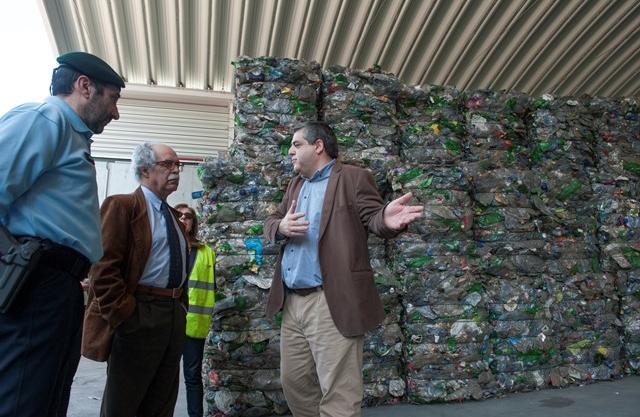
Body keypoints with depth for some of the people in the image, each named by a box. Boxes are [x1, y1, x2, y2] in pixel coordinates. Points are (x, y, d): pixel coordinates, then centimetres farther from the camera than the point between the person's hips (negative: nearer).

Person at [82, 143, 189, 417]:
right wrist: (123, 313, -17)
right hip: (139, 314, -7)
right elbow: (104, 266, -14)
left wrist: (181, 307, 13)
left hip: (175, 314, 8)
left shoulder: (173, 214, 17)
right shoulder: (122, 205, -6)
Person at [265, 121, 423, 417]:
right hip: (291, 302, 8)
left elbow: (372, 218, -10)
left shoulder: (353, 178, -2)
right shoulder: (295, 184, 19)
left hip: (331, 302, -7)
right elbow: (270, 222, 18)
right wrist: (281, 227, -6)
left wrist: (387, 219, -35)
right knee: (294, 384, 18)